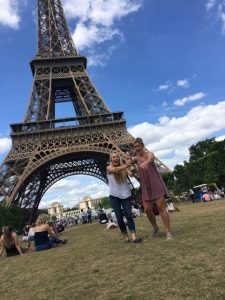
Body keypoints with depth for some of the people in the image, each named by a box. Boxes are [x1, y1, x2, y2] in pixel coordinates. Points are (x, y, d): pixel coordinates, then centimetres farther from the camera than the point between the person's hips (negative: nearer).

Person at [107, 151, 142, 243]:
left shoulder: (124, 166, 1)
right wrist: (126, 165, -40)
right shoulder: (109, 168, -3)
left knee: (128, 214, -8)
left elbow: (131, 174, -15)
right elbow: (116, 169, -26)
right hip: (114, 196, 0)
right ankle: (126, 237, 13)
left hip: (125, 194, 1)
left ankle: (134, 237, -10)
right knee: (119, 217, 1)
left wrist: (127, 167, -29)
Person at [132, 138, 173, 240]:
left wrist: (146, 162, -57)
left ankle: (169, 232, 0)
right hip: (145, 186, 4)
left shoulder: (149, 153, -7)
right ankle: (155, 228, 25)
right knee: (147, 209, 1)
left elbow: (151, 158, -31)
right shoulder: (136, 158, 8)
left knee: (161, 207, -7)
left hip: (156, 184, -4)